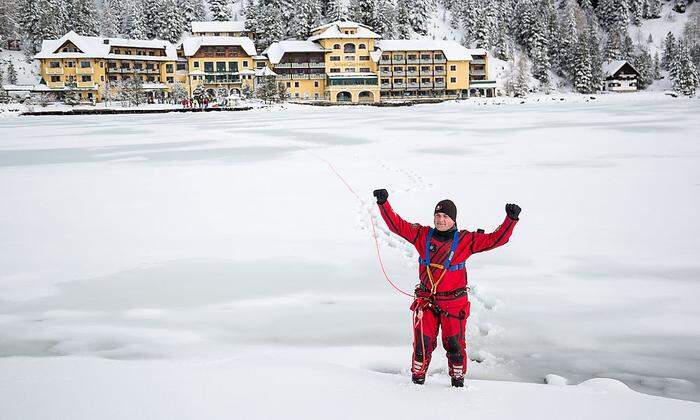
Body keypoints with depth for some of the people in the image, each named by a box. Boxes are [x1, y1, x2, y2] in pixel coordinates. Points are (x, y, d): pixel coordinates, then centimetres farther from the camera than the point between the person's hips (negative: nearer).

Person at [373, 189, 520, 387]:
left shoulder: (465, 240, -4)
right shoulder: (423, 235, 0)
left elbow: (495, 239, -6)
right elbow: (397, 224, -1)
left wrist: (511, 219, -15)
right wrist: (384, 203, -10)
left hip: (454, 302, -1)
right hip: (426, 301, 1)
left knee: (454, 344, 8)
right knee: (423, 343, 3)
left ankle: (458, 379, 30)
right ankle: (417, 378, 24)